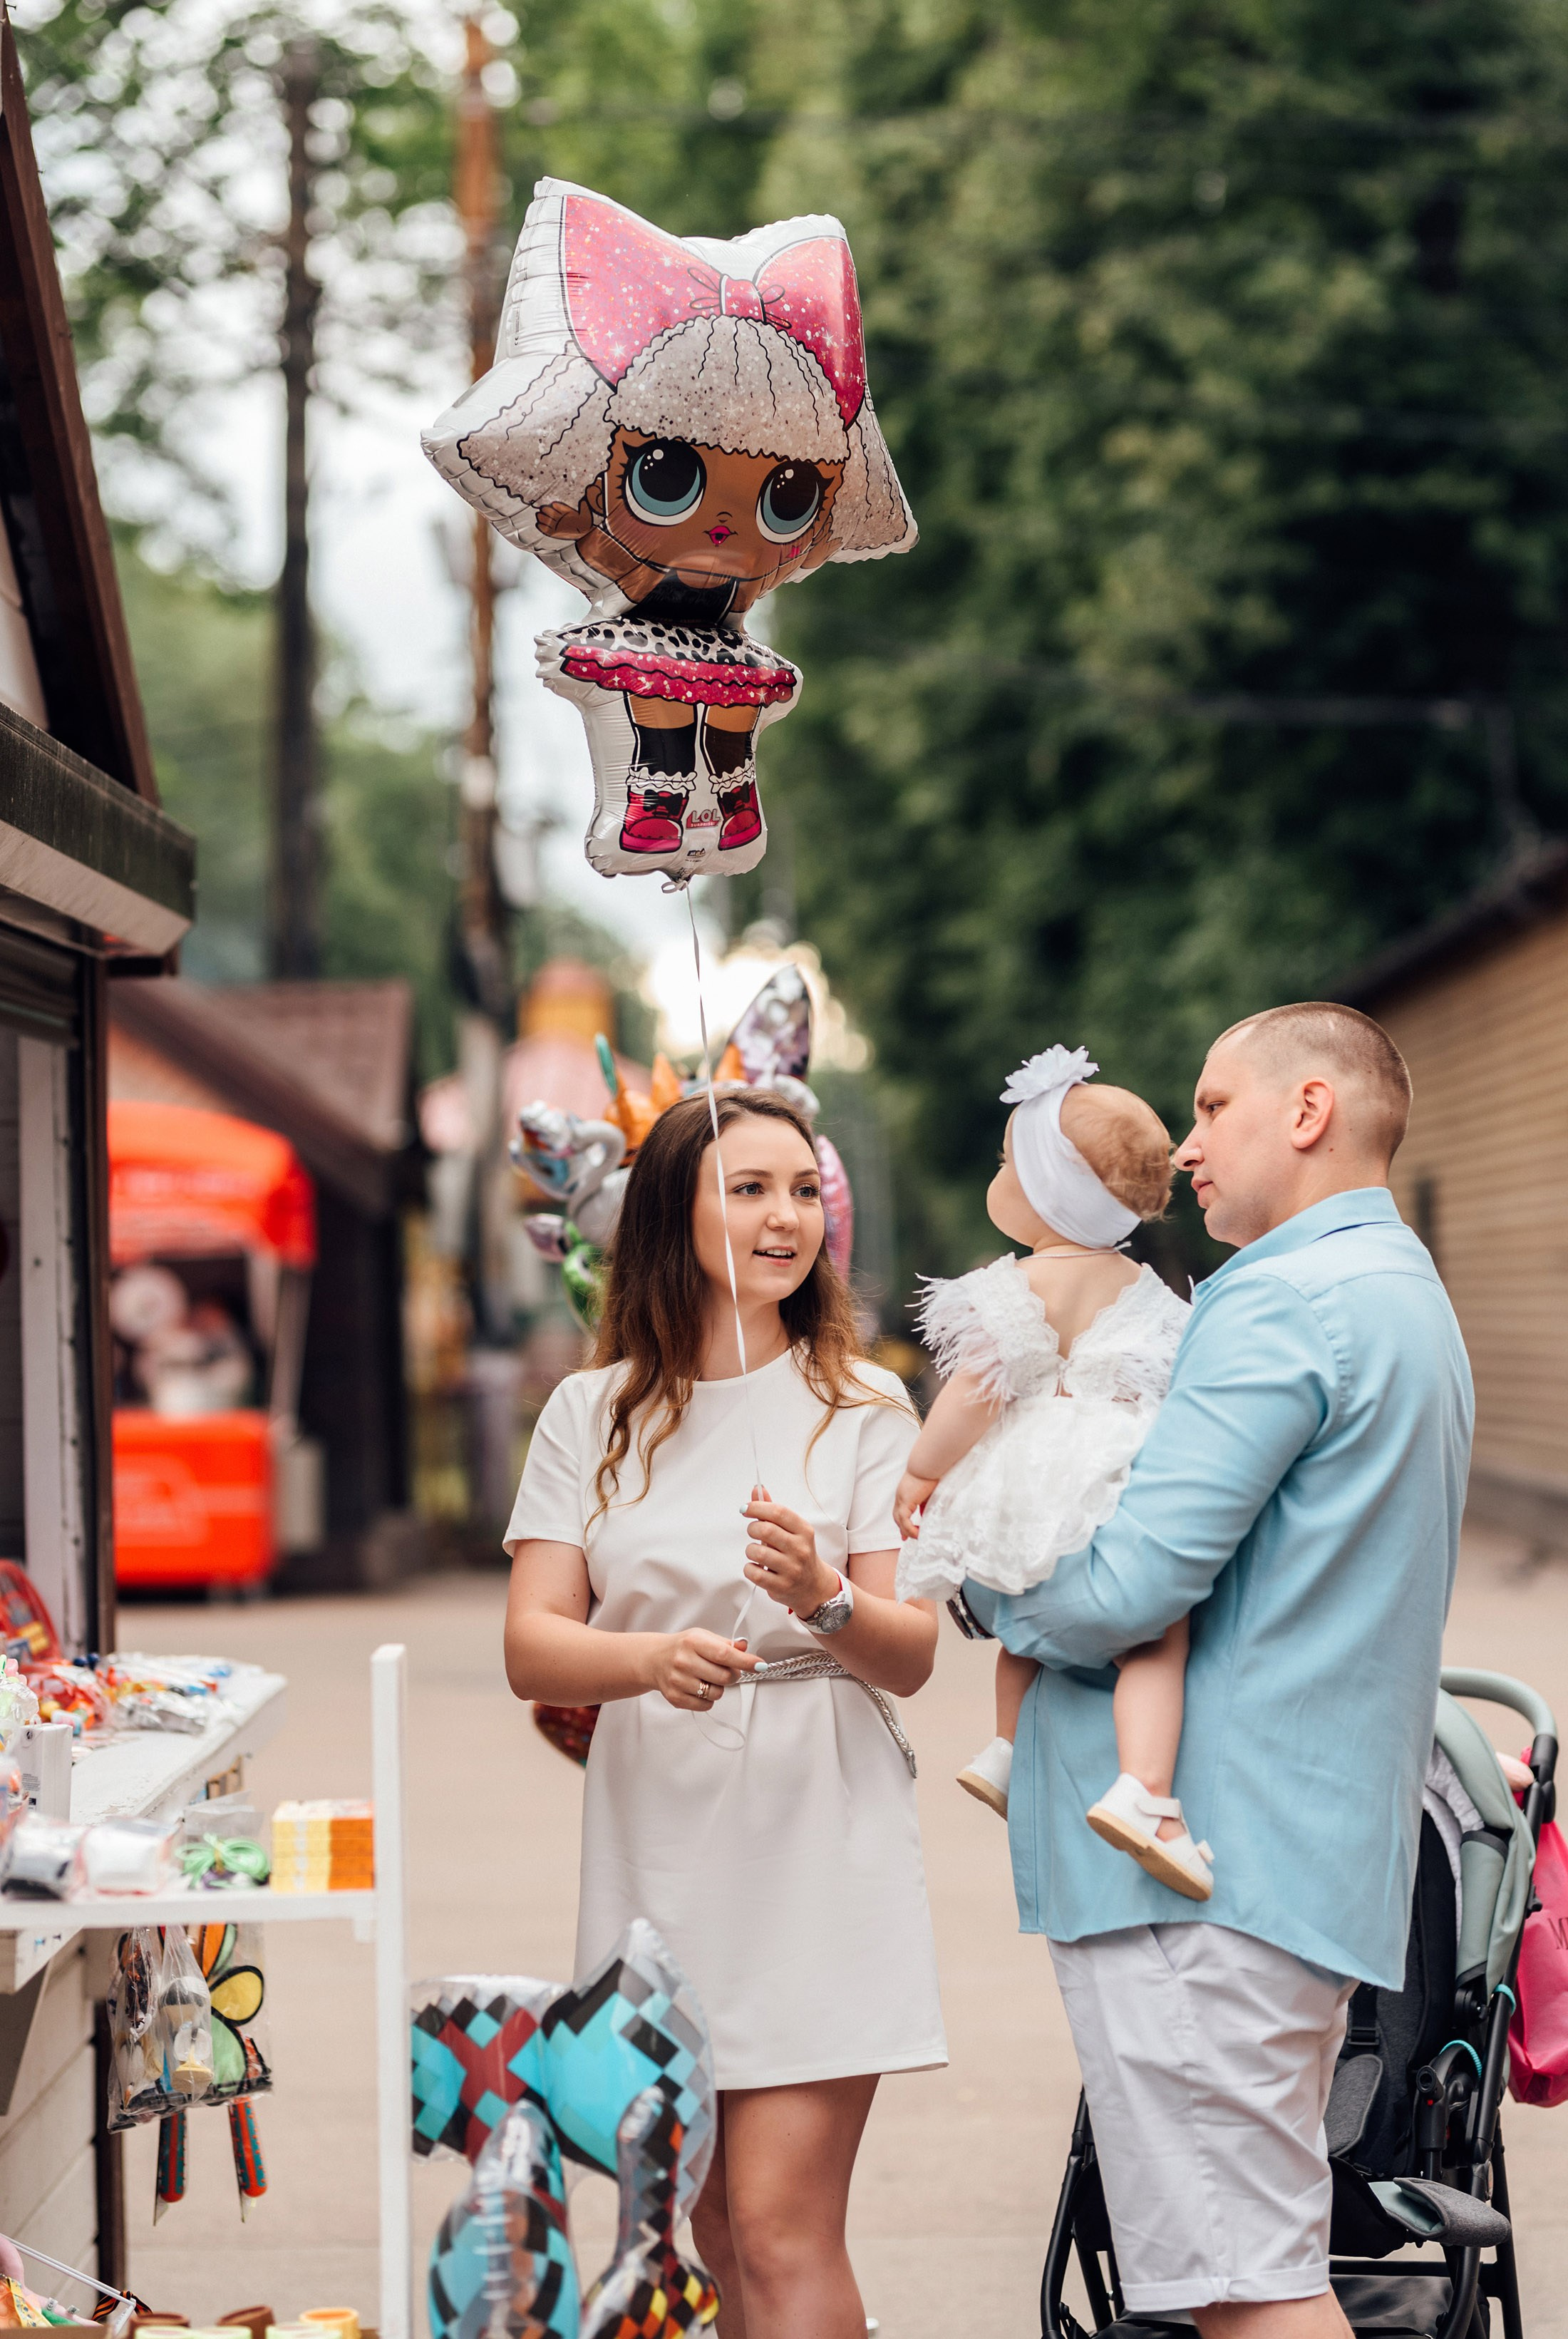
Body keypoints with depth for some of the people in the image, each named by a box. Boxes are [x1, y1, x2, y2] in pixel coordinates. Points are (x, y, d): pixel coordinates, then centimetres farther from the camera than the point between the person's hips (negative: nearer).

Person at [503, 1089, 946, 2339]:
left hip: (817, 1833, -3)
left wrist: (823, 1600, -24)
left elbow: (912, 1658, -2)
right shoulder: (592, 1414, 8)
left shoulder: (863, 1405, 3)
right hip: (657, 1834, 3)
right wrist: (652, 1656, -23)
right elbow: (532, 1646, -1)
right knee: (720, 2227, 12)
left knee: (782, 2229, -11)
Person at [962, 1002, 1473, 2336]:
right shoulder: (1411, 1300, 20)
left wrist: (976, 1568, 1)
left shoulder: (1285, 1299, -13)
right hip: (1328, 1850, 10)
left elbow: (1128, 1589, -19)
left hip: (1200, 1863, -10)